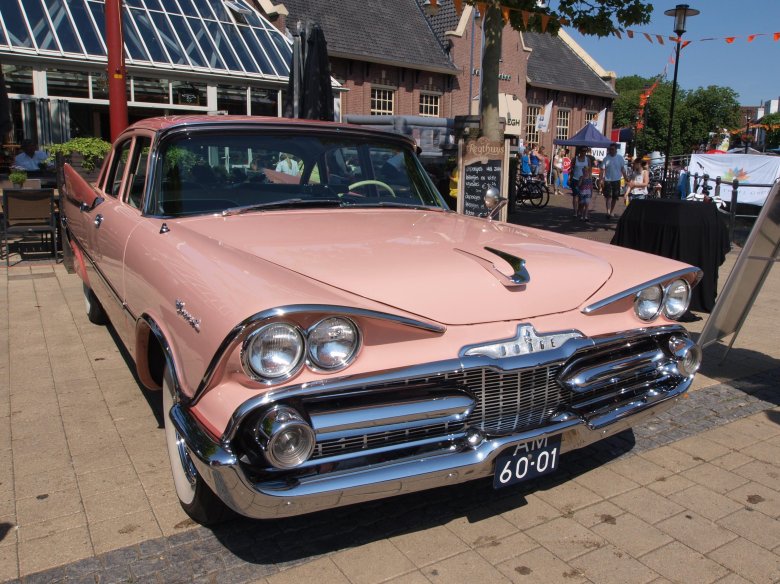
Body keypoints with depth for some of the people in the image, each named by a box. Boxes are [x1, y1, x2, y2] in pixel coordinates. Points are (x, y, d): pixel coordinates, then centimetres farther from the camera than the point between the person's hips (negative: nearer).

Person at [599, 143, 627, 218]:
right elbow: (602, 170, -2)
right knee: (608, 196, -11)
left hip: (616, 180, 2)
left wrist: (626, 179, 6)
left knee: (615, 197, 9)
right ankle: (608, 212, -18)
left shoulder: (620, 158, 4)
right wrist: (602, 180, -11)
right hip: (607, 180, -2)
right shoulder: (606, 158, -1)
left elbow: (623, 169, 9)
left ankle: (612, 211, 23)